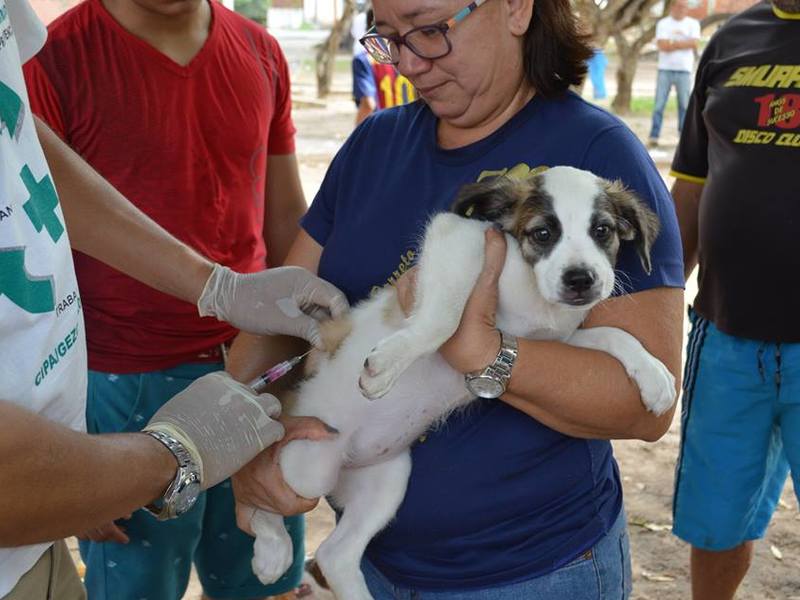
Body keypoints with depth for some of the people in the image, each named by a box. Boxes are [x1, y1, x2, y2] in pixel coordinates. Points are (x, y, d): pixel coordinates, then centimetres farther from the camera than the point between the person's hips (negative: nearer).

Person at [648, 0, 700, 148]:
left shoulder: (693, 24, 9)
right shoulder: (663, 23, 6)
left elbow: (694, 43, -6)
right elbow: (662, 45, -9)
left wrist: (672, 43, -7)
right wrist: (683, 43, -5)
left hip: (684, 70, 1)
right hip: (665, 69, -1)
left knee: (685, 105, 1)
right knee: (659, 104, -4)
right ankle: (654, 137, -2)